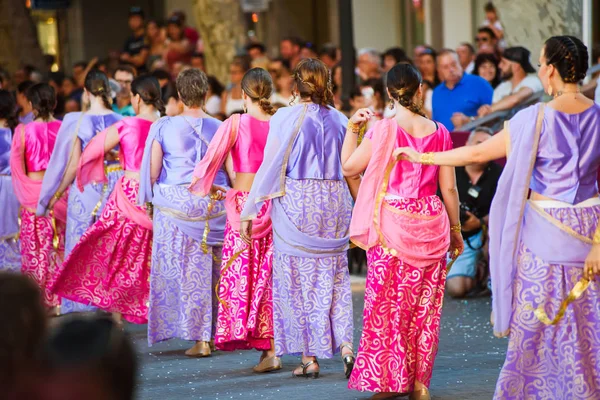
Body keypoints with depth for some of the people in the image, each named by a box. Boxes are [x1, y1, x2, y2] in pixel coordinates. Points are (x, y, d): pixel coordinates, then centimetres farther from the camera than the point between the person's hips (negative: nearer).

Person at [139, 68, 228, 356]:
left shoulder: (163, 127, -5)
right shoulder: (220, 128, -1)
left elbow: (152, 171, -2)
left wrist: (149, 200, 11)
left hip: (176, 202, -2)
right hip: (214, 203, 2)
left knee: (185, 270, 2)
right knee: (211, 269, 10)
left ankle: (200, 339, 0)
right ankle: (216, 332, 14)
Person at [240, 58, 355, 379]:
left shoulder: (286, 118, -7)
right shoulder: (340, 120, 5)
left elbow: (270, 167, -8)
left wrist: (249, 212, -2)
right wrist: (361, 208, 20)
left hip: (296, 201, -4)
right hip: (335, 201, 4)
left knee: (300, 279, 4)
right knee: (334, 277, 10)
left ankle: (309, 358, 5)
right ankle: (345, 346, -4)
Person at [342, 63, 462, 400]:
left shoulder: (383, 131, -7)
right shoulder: (439, 132, 2)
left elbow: (348, 167, 1)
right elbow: (449, 188, 5)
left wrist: (352, 129, 11)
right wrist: (455, 230, 15)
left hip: (391, 222, -2)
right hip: (431, 221, 2)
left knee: (387, 300, 5)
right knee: (425, 305, 8)